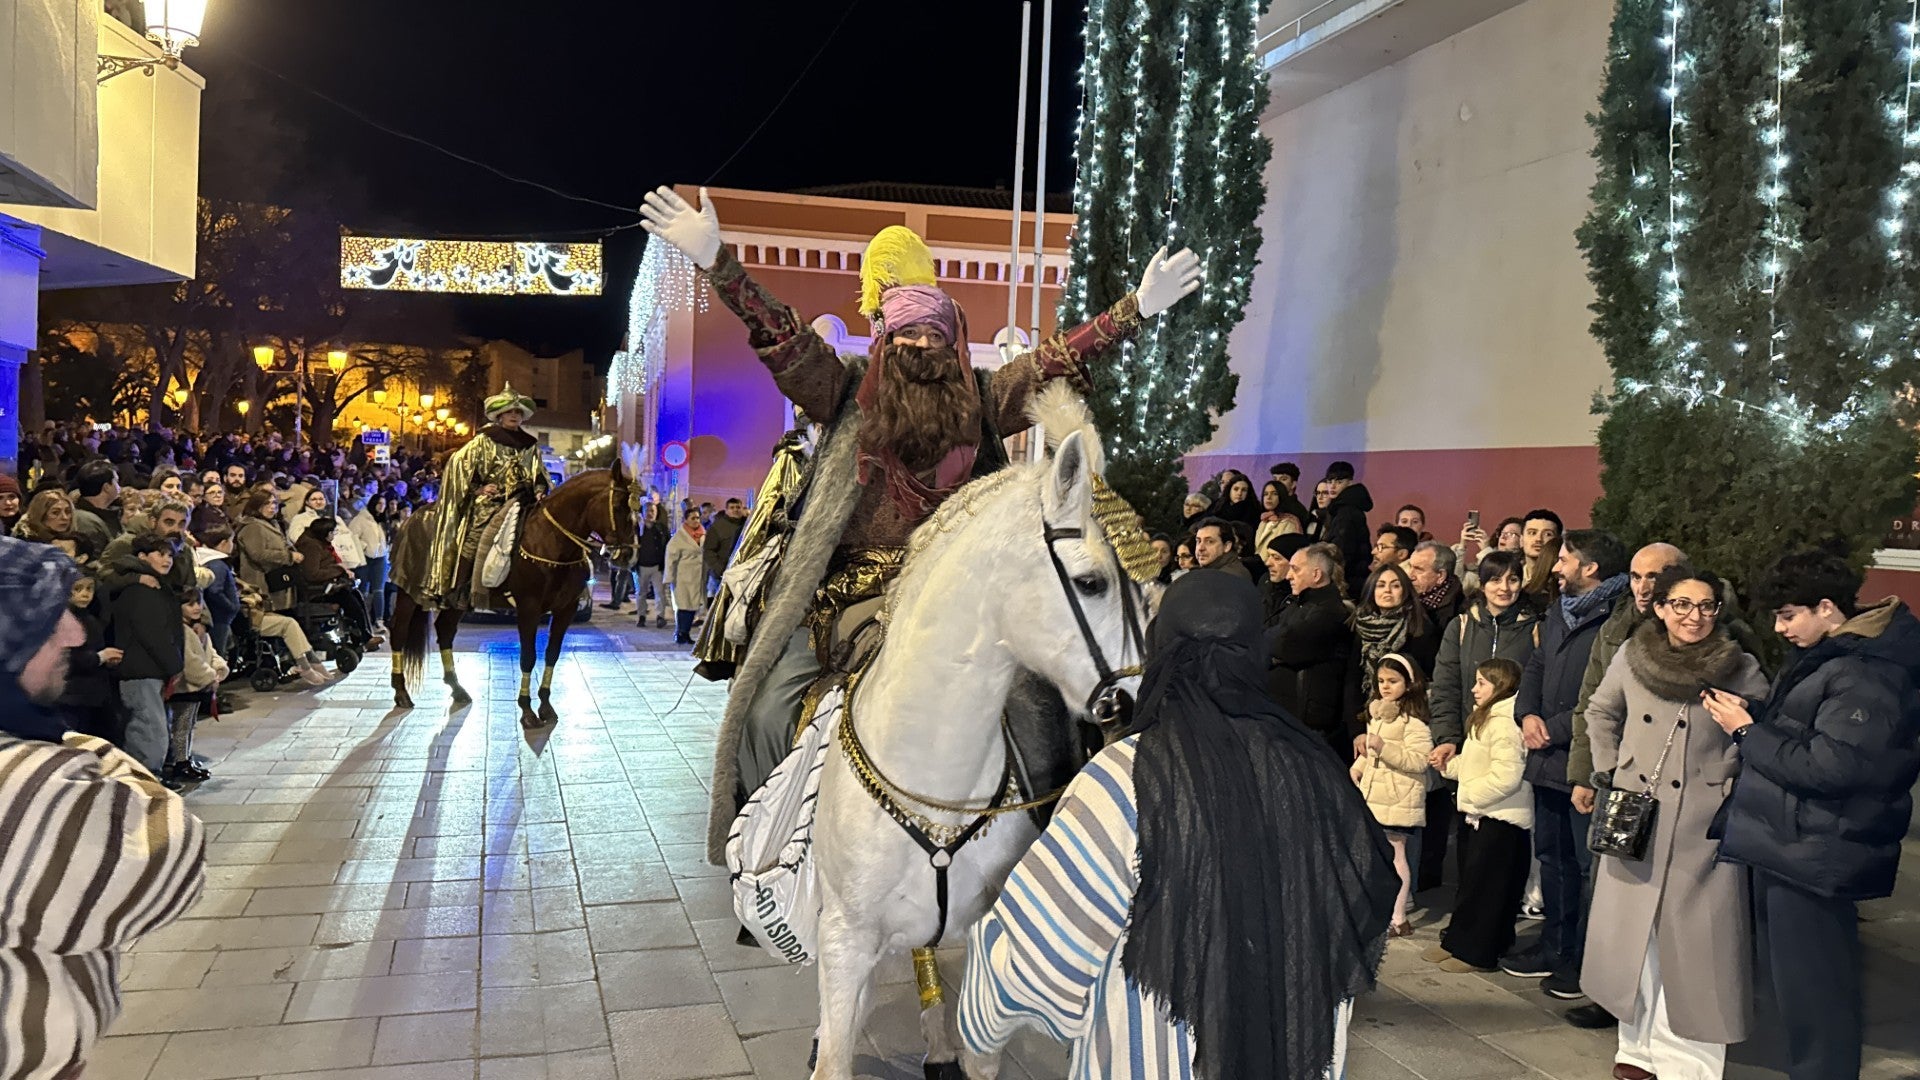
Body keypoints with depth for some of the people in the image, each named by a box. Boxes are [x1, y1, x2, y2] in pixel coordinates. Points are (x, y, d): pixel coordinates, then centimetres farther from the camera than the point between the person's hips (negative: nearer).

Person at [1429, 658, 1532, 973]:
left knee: (1483, 885, -2)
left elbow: (1506, 777, -26)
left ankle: (1477, 952, 6)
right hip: (1484, 816, 10)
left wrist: (1469, 795, -17)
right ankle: (1457, 941, 24)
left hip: (1500, 819, -10)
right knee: (1471, 880, 15)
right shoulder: (1487, 719, 15)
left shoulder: (1504, 723, -19)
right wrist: (1449, 764, 8)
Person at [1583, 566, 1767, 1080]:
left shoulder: (1741, 670, -7)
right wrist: (1609, 771, 9)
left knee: (1693, 940, 2)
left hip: (1703, 826, -3)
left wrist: (1739, 788, -6)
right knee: (1631, 932, 10)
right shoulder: (1632, 655, 0)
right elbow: (1601, 712, 16)